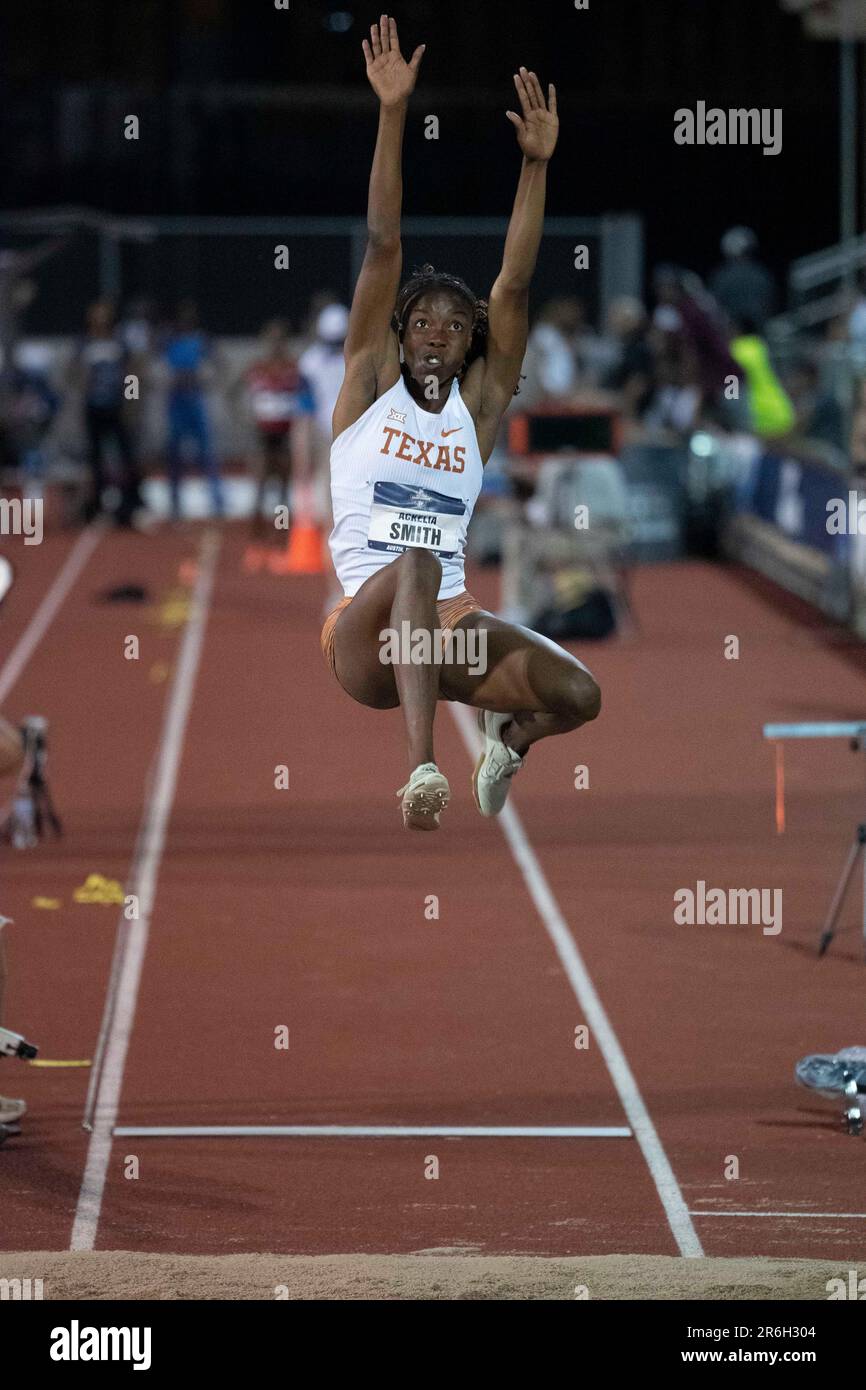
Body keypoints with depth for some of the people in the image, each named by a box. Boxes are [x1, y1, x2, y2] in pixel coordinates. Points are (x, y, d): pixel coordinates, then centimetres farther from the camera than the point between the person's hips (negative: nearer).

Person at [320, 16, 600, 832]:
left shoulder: (478, 405, 12)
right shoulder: (370, 386, 6)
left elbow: (515, 284, 5)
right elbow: (382, 247, -1)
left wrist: (537, 163, -2)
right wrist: (393, 115, -7)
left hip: (446, 628, 4)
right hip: (362, 634, -4)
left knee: (576, 695, -19)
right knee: (416, 563, -37)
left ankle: (508, 737, 19)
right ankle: (421, 766, -45)